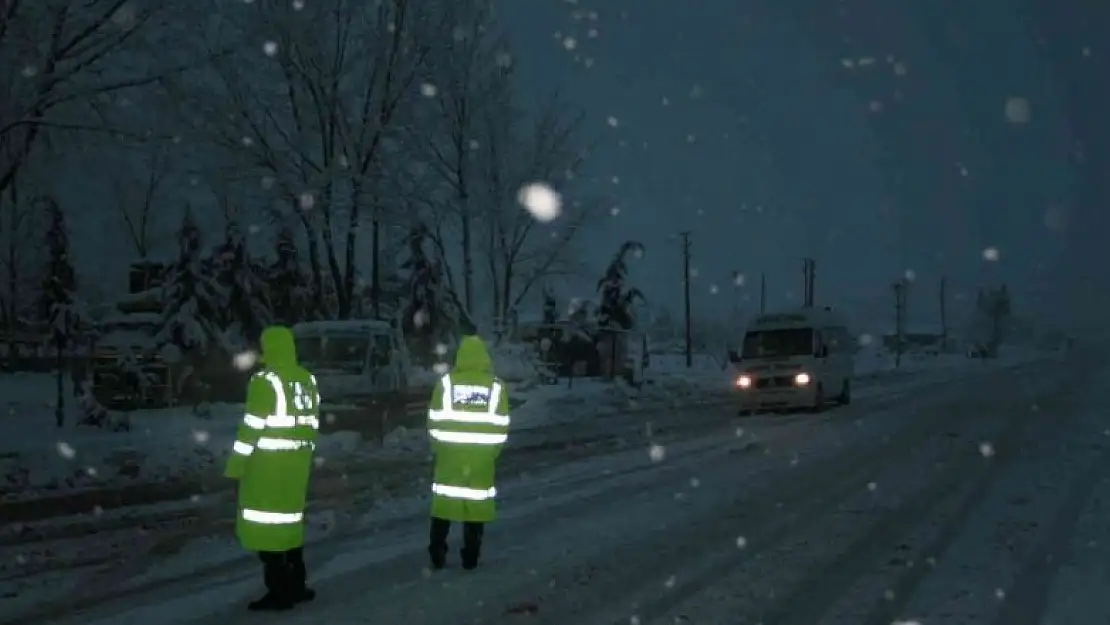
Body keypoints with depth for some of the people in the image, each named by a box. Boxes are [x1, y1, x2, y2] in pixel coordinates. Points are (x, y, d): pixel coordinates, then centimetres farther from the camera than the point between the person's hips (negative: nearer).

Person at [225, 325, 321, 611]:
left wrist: (236, 464, -9)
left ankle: (279, 593, 0)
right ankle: (296, 586, 23)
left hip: (267, 463, -8)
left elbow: (252, 427, -16)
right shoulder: (308, 380, 8)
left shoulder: (266, 381, -14)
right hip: (296, 462, 8)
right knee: (289, 518, 18)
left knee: (266, 523, -1)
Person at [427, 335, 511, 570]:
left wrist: (437, 447, 9)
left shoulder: (446, 382, -5)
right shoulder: (496, 386, -2)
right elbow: (501, 427, 0)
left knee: (444, 502, 10)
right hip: (481, 456, 0)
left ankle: (437, 556, 13)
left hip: (450, 453, 0)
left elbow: (435, 422, -4)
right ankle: (470, 558, 11)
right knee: (476, 503, 8)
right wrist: (492, 452, 11)